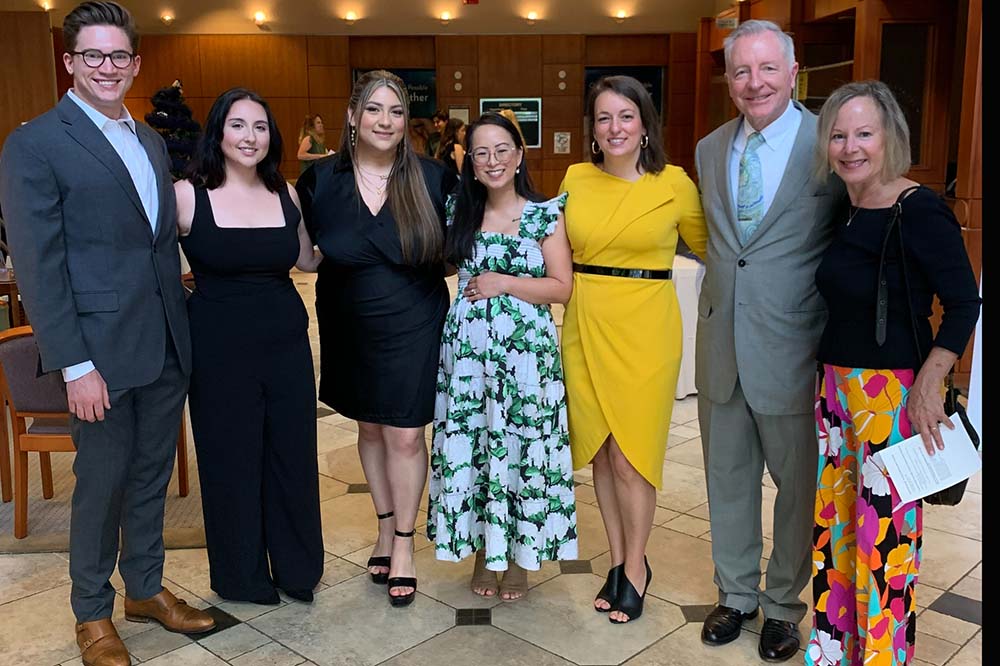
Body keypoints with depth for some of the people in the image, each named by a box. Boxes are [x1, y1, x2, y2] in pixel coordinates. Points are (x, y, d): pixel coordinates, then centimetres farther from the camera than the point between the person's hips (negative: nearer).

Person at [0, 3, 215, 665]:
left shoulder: (152, 142, 13)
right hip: (102, 353, -6)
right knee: (102, 484, 8)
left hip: (166, 348, 6)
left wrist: (182, 331, 10)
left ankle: (147, 587, 36)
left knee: (152, 475, 17)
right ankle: (93, 613, 28)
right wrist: (75, 366, -16)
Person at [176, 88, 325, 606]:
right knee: (230, 461, 9)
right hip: (218, 347, -3)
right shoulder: (186, 195, -7)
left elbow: (308, 259, 16)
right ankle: (242, 576, 30)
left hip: (286, 341, 4)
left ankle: (297, 568, 31)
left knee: (293, 456, 11)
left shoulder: (286, 194, 5)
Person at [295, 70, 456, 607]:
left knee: (405, 435, 0)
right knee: (369, 428, 14)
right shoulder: (321, 180, -6)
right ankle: (386, 527, 33)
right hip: (350, 326, 2)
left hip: (413, 325, -2)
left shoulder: (433, 178, -8)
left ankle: (404, 544, 17)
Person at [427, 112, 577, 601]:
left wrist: (504, 283, -11)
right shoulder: (460, 215, 8)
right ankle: (481, 548, 24)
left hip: (525, 349, -2)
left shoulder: (546, 215, -1)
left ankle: (517, 555, 21)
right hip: (467, 345, 3)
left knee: (520, 446, 3)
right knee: (469, 444, 6)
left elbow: (563, 287, -5)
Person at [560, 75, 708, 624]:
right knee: (598, 448, 10)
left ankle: (636, 566, 21)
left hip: (645, 330, -3)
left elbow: (709, 246, 9)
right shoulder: (576, 178, 5)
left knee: (631, 454, 0)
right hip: (585, 326, 4)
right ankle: (618, 560, 28)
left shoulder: (673, 183, -4)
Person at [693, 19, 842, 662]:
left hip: (794, 346, -4)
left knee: (797, 482, 12)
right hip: (722, 343, 5)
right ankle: (737, 593, 35)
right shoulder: (710, 149, 7)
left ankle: (783, 603, 32)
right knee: (728, 477, 16)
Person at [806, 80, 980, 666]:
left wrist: (928, 385, -19)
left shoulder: (919, 211, -14)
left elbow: (965, 302, -13)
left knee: (884, 531, 2)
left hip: (896, 392, -7)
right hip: (837, 384, 7)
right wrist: (833, 379, 9)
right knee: (835, 519, 15)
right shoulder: (842, 210, 7)